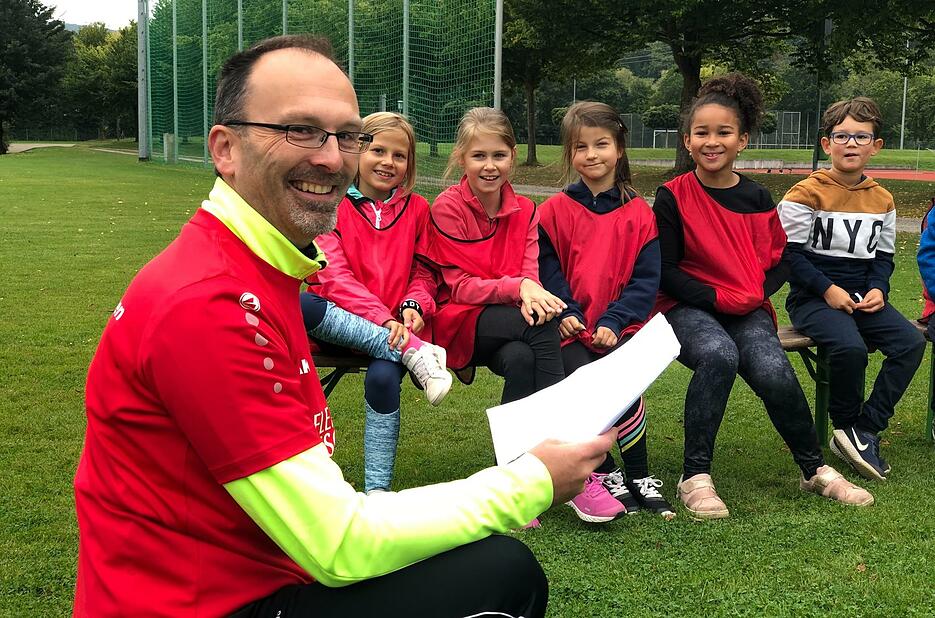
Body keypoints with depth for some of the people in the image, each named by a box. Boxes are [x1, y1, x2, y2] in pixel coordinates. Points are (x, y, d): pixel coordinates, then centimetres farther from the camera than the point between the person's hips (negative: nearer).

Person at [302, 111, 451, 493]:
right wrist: (381, 319, -21)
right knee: (299, 306, -35)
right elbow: (333, 275, -7)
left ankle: (378, 490, -20)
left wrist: (414, 306, -8)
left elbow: (424, 273, 16)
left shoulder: (417, 208, 12)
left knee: (383, 376, -33)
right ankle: (415, 353, -34)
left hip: (397, 325, 1)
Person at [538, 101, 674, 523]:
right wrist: (564, 312, -12)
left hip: (621, 328, 0)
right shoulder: (554, 211, 8)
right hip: (573, 328, 0)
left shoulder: (639, 213, 7)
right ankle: (607, 477, -9)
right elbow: (546, 267, 4)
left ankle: (638, 478, -9)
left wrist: (613, 321, -11)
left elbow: (647, 278, 2)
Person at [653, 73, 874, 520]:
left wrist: (755, 294, -7)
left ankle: (815, 469, -2)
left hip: (749, 311, 3)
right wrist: (715, 298, -15)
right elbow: (664, 270, -5)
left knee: (774, 373, -28)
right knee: (719, 355, -37)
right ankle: (695, 476, -25)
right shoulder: (673, 197, -3)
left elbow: (780, 260, 13)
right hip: (689, 308, -2)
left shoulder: (757, 198, 8)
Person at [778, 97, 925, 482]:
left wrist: (878, 289, -5)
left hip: (861, 298, 6)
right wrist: (827, 289, -18)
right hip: (812, 299, -6)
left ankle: (864, 431, -11)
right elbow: (788, 253, -10)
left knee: (912, 342, -16)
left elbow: (883, 257, 16)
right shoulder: (806, 194, -7)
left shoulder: (882, 200, 11)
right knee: (850, 347, -32)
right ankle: (846, 426, -5)